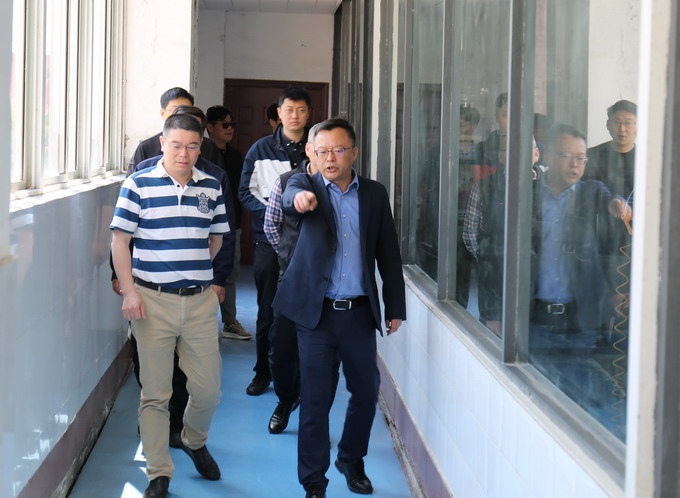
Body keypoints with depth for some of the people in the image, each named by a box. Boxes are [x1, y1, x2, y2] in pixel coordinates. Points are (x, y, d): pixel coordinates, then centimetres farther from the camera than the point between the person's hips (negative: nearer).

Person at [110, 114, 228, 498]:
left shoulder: (211, 187, 6)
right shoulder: (138, 185, -4)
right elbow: (120, 241, -3)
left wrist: (194, 271, 12)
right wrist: (129, 291, -10)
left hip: (200, 300, 3)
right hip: (153, 300, -3)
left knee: (208, 389, 6)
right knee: (155, 393, 3)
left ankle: (195, 442, 36)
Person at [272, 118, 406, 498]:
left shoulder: (375, 194, 6)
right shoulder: (308, 185, -1)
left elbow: (389, 253, 8)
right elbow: (292, 195, -26)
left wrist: (396, 307, 7)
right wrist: (299, 197, -50)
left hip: (360, 312, 3)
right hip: (317, 311, -3)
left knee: (367, 391, 12)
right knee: (316, 399, 2)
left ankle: (352, 460, 36)